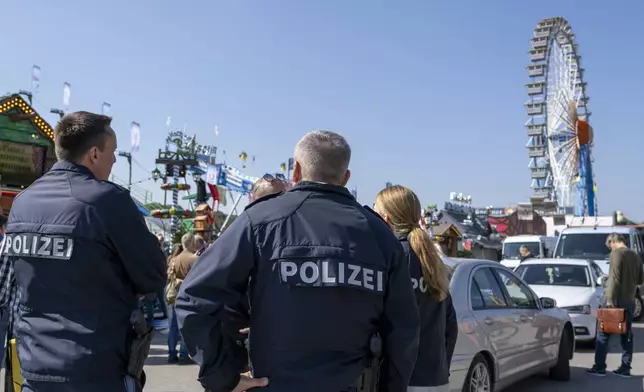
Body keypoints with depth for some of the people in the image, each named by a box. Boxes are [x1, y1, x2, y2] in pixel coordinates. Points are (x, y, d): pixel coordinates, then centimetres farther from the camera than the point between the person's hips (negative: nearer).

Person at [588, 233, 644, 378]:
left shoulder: (617, 253, -11)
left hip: (617, 300, -7)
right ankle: (625, 368, 14)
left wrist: (610, 298, -18)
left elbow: (614, 278, -18)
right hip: (629, 301, 7)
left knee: (603, 334, -1)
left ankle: (599, 367, -1)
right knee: (626, 335, 11)